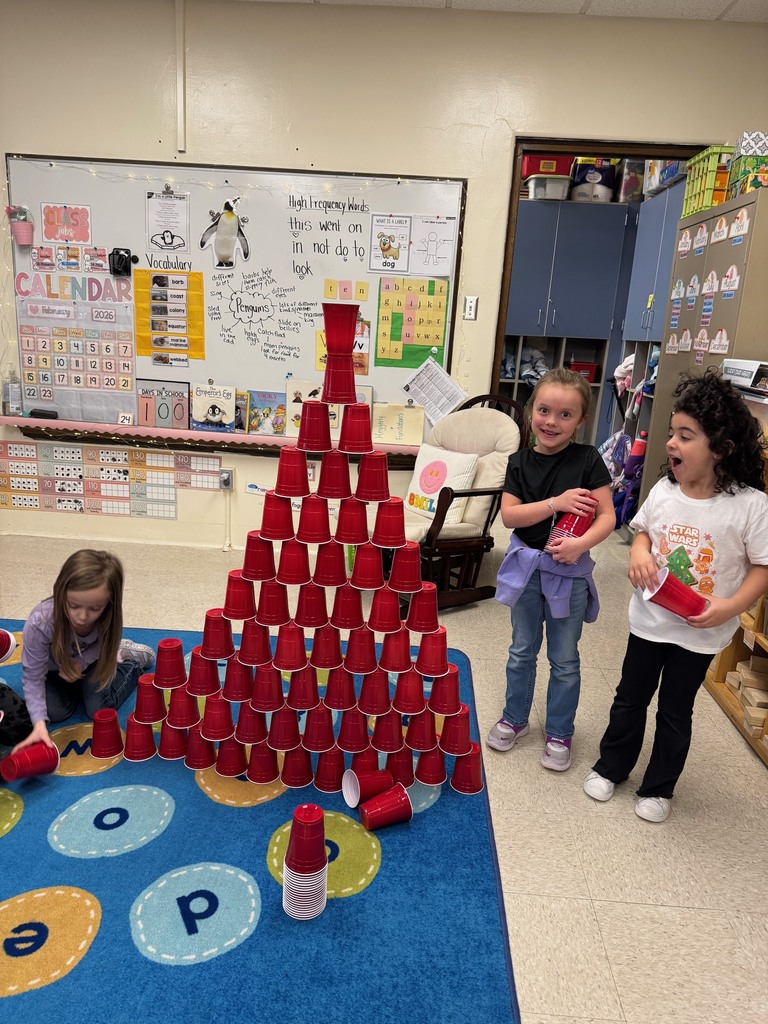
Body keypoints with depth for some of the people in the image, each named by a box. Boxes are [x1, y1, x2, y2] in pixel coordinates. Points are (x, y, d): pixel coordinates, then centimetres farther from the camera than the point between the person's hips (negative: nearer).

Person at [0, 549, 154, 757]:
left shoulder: (107, 617, -36)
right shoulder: (39, 624, -42)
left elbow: (103, 645, -12)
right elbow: (33, 677, -31)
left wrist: (81, 662, -30)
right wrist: (39, 724, -41)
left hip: (89, 661, 0)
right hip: (53, 668, 0)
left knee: (99, 710, -10)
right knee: (56, 712, -18)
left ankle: (130, 658, 14)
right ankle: (78, 686, 15)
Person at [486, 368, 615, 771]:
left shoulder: (588, 460, -10)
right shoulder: (519, 463, -3)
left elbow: (607, 516, -12)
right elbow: (509, 515, -12)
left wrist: (581, 544, -29)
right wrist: (557, 503, -22)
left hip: (569, 571, -2)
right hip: (526, 566, 2)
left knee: (564, 659, 12)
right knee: (522, 650, 19)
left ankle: (559, 733, 31)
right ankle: (514, 718, 38)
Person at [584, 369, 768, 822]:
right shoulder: (665, 490, -7)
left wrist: (732, 605, -26)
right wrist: (639, 553, -11)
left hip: (700, 632, -3)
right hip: (650, 618, 3)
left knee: (675, 711, 15)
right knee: (630, 698, 19)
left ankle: (659, 788, 37)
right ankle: (611, 768, 40)